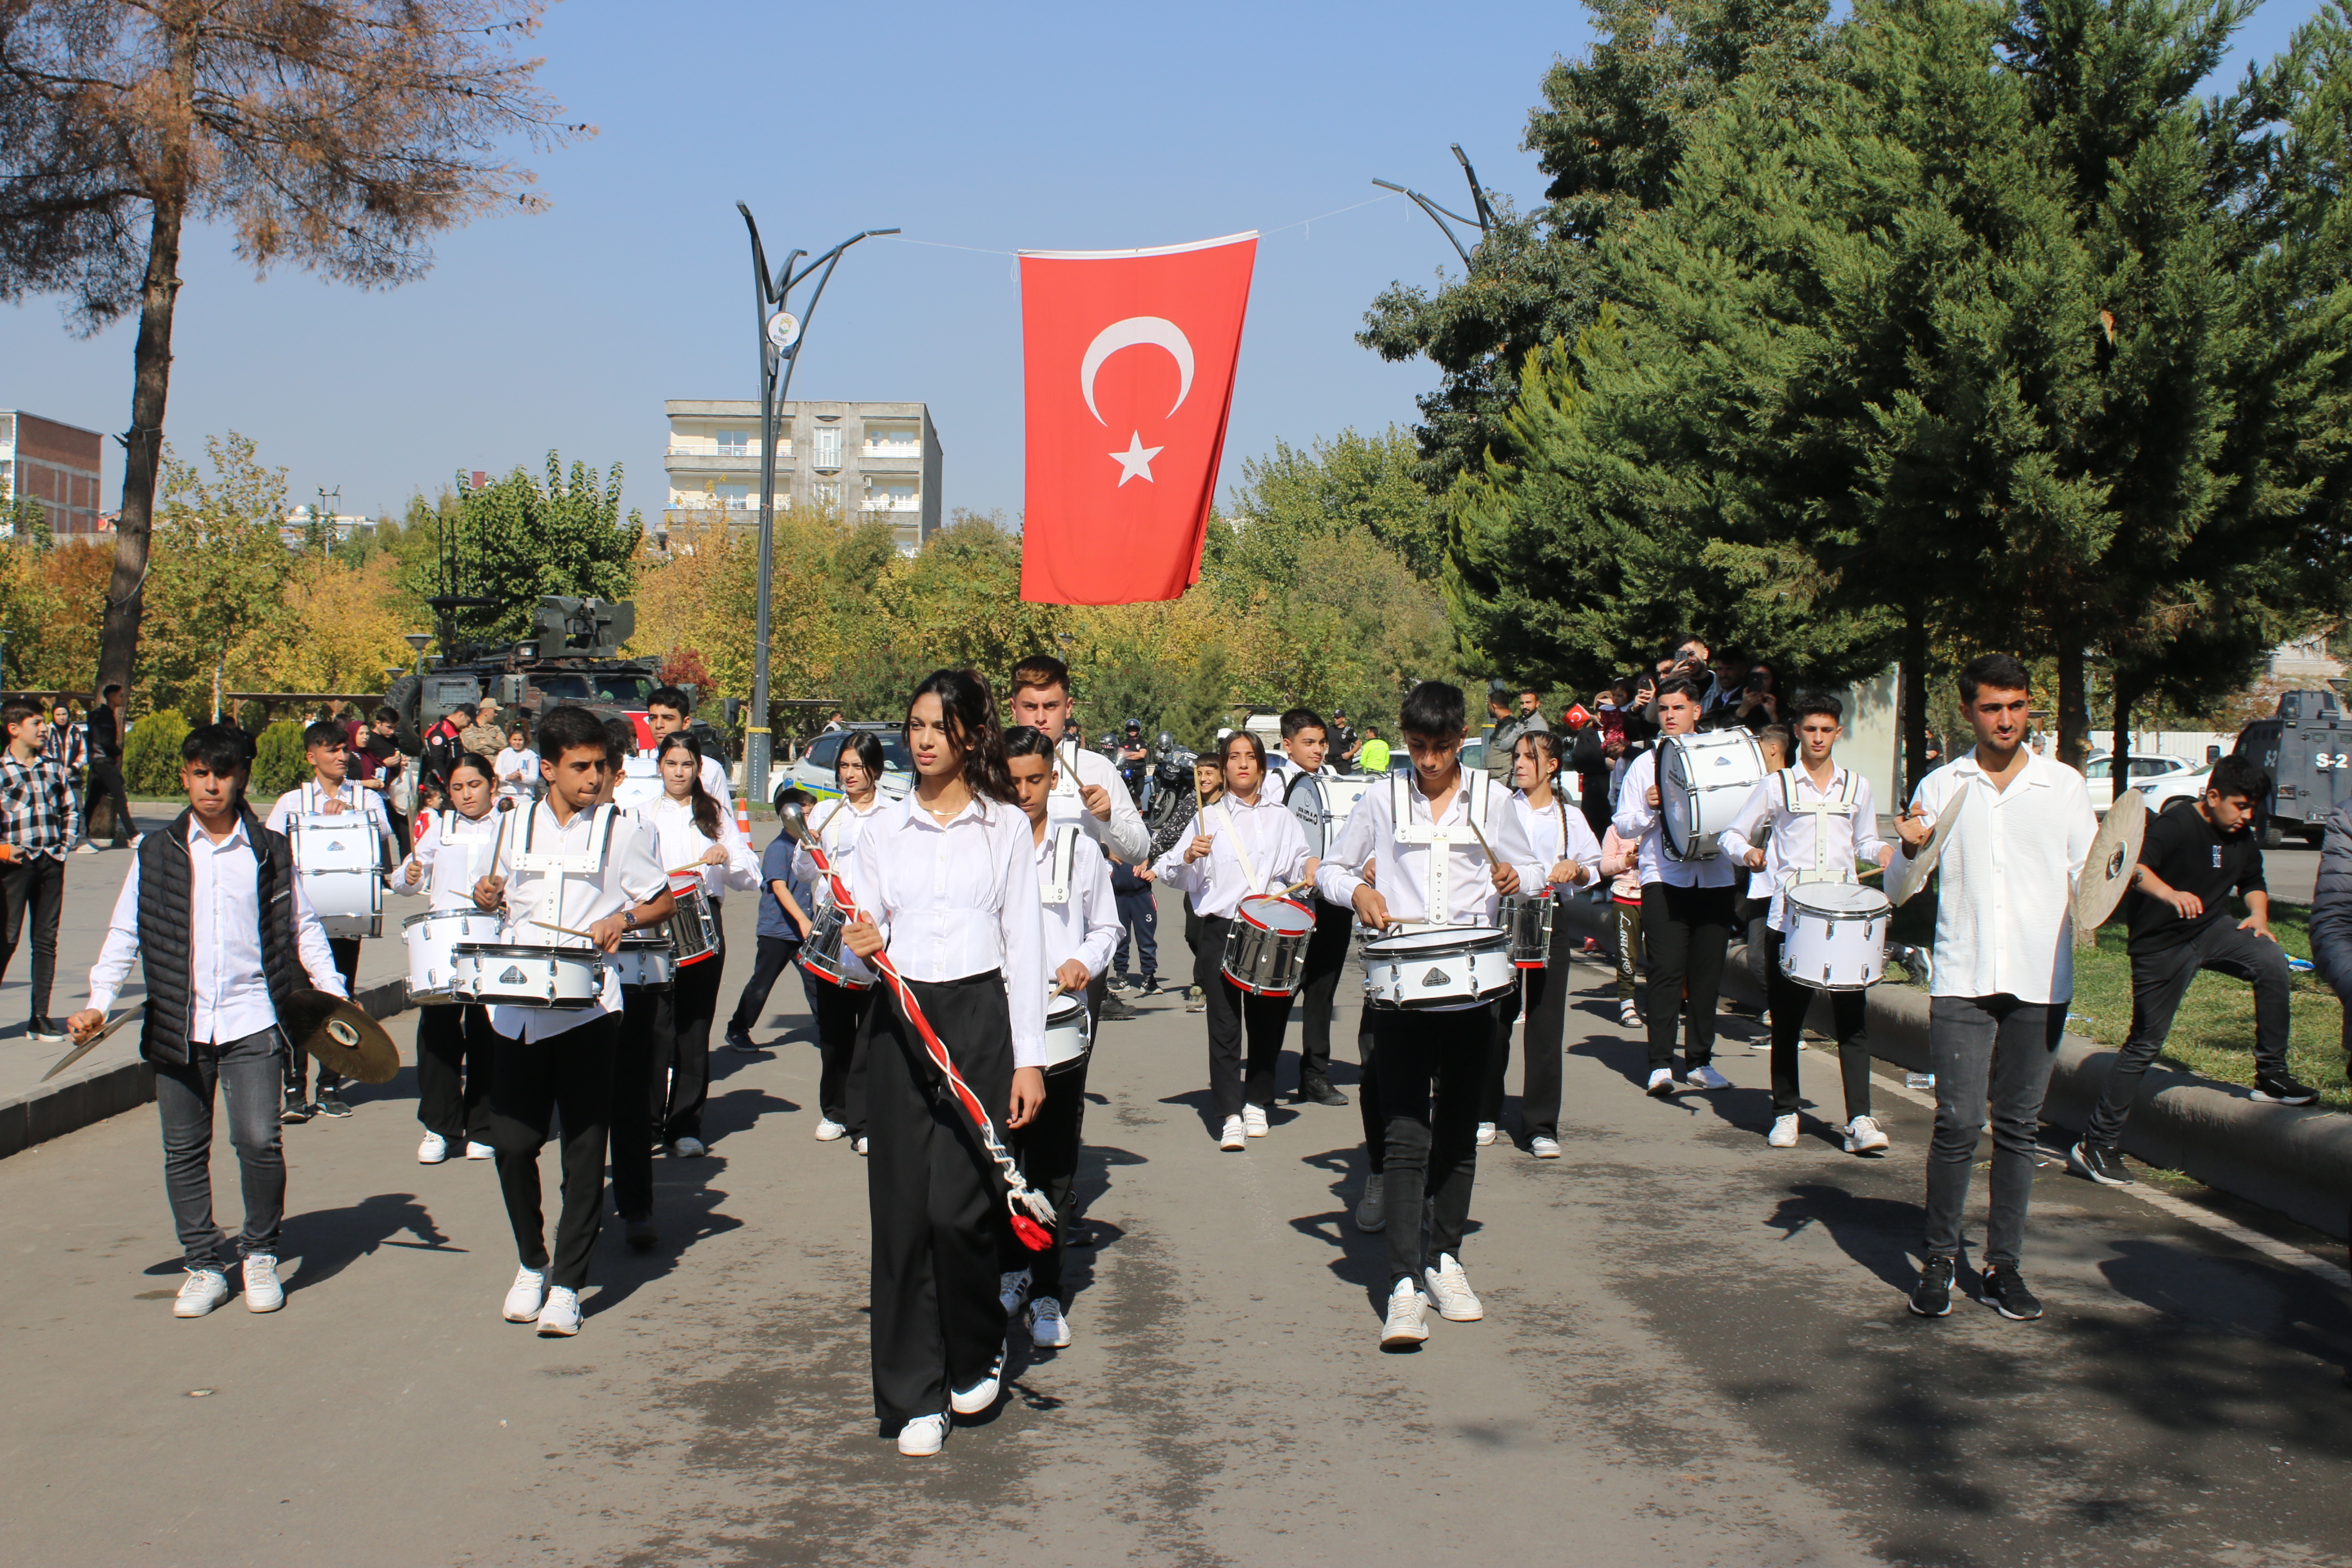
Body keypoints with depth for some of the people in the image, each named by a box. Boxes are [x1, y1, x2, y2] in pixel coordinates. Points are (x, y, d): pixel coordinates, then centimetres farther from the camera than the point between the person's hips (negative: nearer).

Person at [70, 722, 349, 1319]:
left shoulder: (270, 851, 7)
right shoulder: (157, 853, 7)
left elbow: (303, 928, 11)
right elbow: (124, 933, 9)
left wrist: (335, 994, 3)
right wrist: (99, 1003, -1)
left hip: (251, 1021, -2)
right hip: (178, 1023, 2)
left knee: (259, 1140, -10)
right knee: (184, 1151, 5)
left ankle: (260, 1255, 9)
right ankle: (203, 1268, 17)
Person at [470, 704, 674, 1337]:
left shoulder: (620, 830, 1)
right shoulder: (516, 825, 10)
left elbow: (664, 902, 8)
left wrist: (625, 918, -11)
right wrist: (489, 899, -1)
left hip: (589, 1007, -3)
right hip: (520, 1007, 3)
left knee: (584, 1148, 1)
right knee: (511, 1142, 2)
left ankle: (567, 1284, 11)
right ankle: (531, 1263, 25)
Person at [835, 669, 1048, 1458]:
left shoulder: (1006, 826, 5)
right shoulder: (881, 829, 10)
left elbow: (1025, 945, 3)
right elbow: (865, 935, 11)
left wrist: (1029, 1058, -2)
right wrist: (862, 949, -14)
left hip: (979, 1017, -2)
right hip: (899, 1024, 2)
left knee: (960, 1209, -10)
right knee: (902, 1211, 0)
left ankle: (976, 1355, 19)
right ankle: (913, 1397, 11)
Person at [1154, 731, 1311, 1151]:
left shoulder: (1280, 816, 14)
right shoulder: (1208, 817, 9)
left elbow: (1297, 865, 11)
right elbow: (1171, 873, 4)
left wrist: (1310, 868, -11)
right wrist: (1188, 856, -16)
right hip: (1220, 931, -1)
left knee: (1267, 1021, 6)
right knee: (1224, 1025, -6)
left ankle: (1257, 1105, 22)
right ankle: (1230, 1115, -5)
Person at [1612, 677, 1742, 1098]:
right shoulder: (1646, 764, 9)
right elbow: (1623, 826, 7)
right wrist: (1649, 808, -10)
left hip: (1715, 877, 2)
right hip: (1664, 878, -2)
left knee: (1708, 972, 4)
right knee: (1667, 970, -7)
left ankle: (1699, 1061, 13)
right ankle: (1661, 1063, -4)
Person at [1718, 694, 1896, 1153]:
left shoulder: (1857, 787, 13)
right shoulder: (1776, 785, 6)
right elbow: (1732, 835, 9)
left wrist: (1883, 850, 3)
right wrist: (1747, 852, -13)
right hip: (1789, 915, -1)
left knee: (1851, 1017, -7)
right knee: (1787, 1020, 4)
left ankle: (1860, 1120, -9)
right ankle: (1785, 1115, 15)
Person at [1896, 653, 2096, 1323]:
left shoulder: (2063, 785, 8)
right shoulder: (1940, 787, 8)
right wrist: (1912, 851, -11)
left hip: (2041, 980, 1)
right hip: (1962, 977, -1)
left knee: (2019, 1125, 6)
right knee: (1959, 1121, -9)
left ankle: (2003, 1264, 15)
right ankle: (1939, 1257, 5)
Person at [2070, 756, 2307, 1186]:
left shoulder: (2243, 838, 5)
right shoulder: (2175, 823, -17)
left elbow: (2253, 882, 22)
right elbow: (2134, 864, -34)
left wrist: (2259, 915, 1)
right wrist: (2168, 893, -53)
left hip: (2212, 930, 6)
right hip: (2160, 945, -6)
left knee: (2273, 963, -23)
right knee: (2144, 1044, -2)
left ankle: (2271, 1075, -9)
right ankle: (2095, 1146, 7)